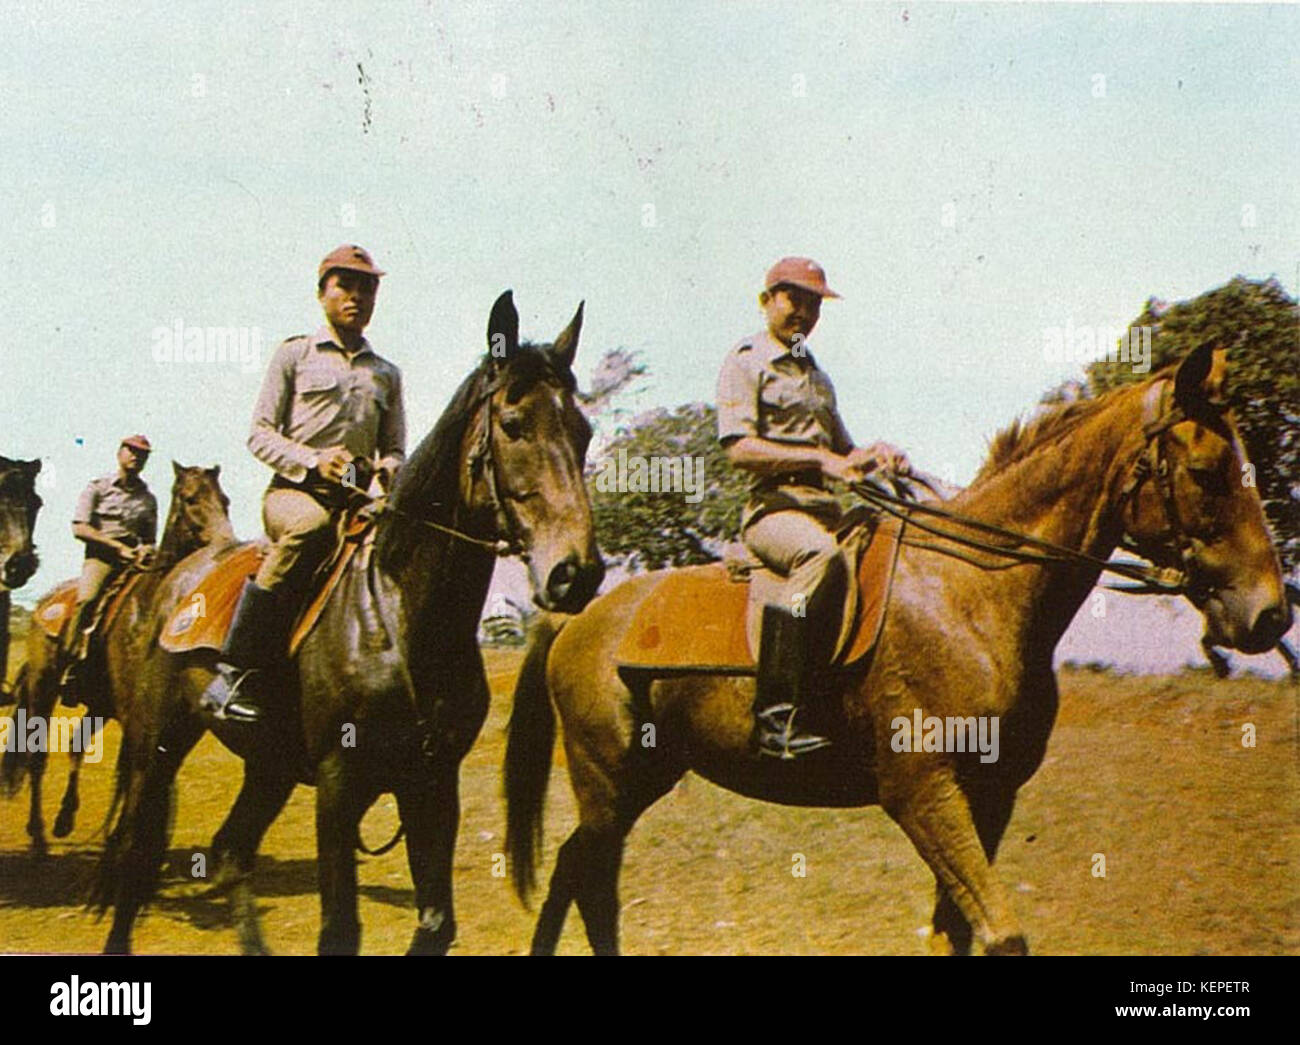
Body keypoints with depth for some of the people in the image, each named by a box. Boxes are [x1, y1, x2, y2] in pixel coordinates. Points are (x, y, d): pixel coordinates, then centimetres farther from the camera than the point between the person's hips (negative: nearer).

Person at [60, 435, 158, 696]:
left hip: (135, 559, 4)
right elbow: (80, 528, -2)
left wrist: (145, 550, -2)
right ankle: (71, 667, -27)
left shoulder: (148, 498, 19)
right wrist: (117, 546, -10)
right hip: (100, 556, -4)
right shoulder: (97, 488, 8)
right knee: (87, 599, -32)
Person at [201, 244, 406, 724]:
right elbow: (260, 433, 5)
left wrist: (391, 467, -2)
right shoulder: (294, 355, 11)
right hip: (293, 491, -5)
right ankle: (234, 673, -36)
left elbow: (395, 448, 23)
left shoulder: (386, 374, 22)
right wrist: (312, 461, -12)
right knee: (309, 526, -39)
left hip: (355, 500, 5)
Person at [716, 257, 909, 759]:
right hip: (773, 505, -8)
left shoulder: (816, 375, 28)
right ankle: (775, 715, -43)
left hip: (824, 507, 8)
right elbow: (740, 448, -10)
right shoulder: (746, 360, 4)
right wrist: (820, 459, -17)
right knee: (822, 554, -39)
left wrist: (876, 456, 9)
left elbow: (843, 450, 33)